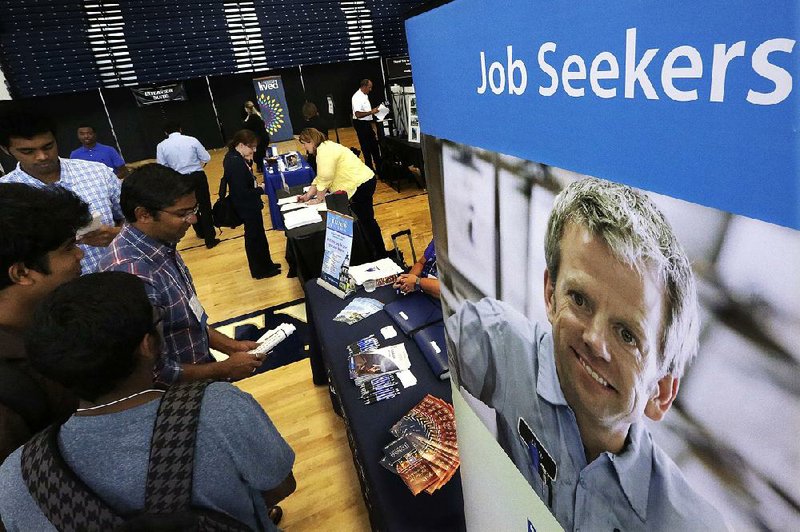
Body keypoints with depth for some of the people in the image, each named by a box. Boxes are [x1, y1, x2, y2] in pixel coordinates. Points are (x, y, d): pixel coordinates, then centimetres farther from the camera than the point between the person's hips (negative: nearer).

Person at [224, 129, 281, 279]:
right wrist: (260, 190, -15)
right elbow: (242, 192, -27)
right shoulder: (236, 164, -29)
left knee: (258, 235, 23)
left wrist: (248, 161, -2)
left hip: (248, 205, 10)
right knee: (255, 237, 7)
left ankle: (266, 264, 40)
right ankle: (260, 271, 25)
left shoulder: (233, 156, 1)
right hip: (247, 207, -10)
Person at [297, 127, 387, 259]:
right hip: (362, 183, 10)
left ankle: (381, 255, 9)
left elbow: (324, 179, -19)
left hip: (361, 185, -10)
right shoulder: (325, 148, 16)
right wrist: (308, 196, 14)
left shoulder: (325, 151, -17)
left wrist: (319, 199, -7)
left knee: (366, 221, -2)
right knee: (365, 220, 17)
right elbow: (319, 178, 18)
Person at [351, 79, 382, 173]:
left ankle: (379, 167, 27)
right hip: (361, 124, -10)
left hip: (367, 123, 10)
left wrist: (374, 110, 10)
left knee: (374, 144, 16)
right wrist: (371, 112, -26)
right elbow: (358, 114, -28)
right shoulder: (357, 97, -19)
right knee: (366, 148, -1)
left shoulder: (365, 95, 10)